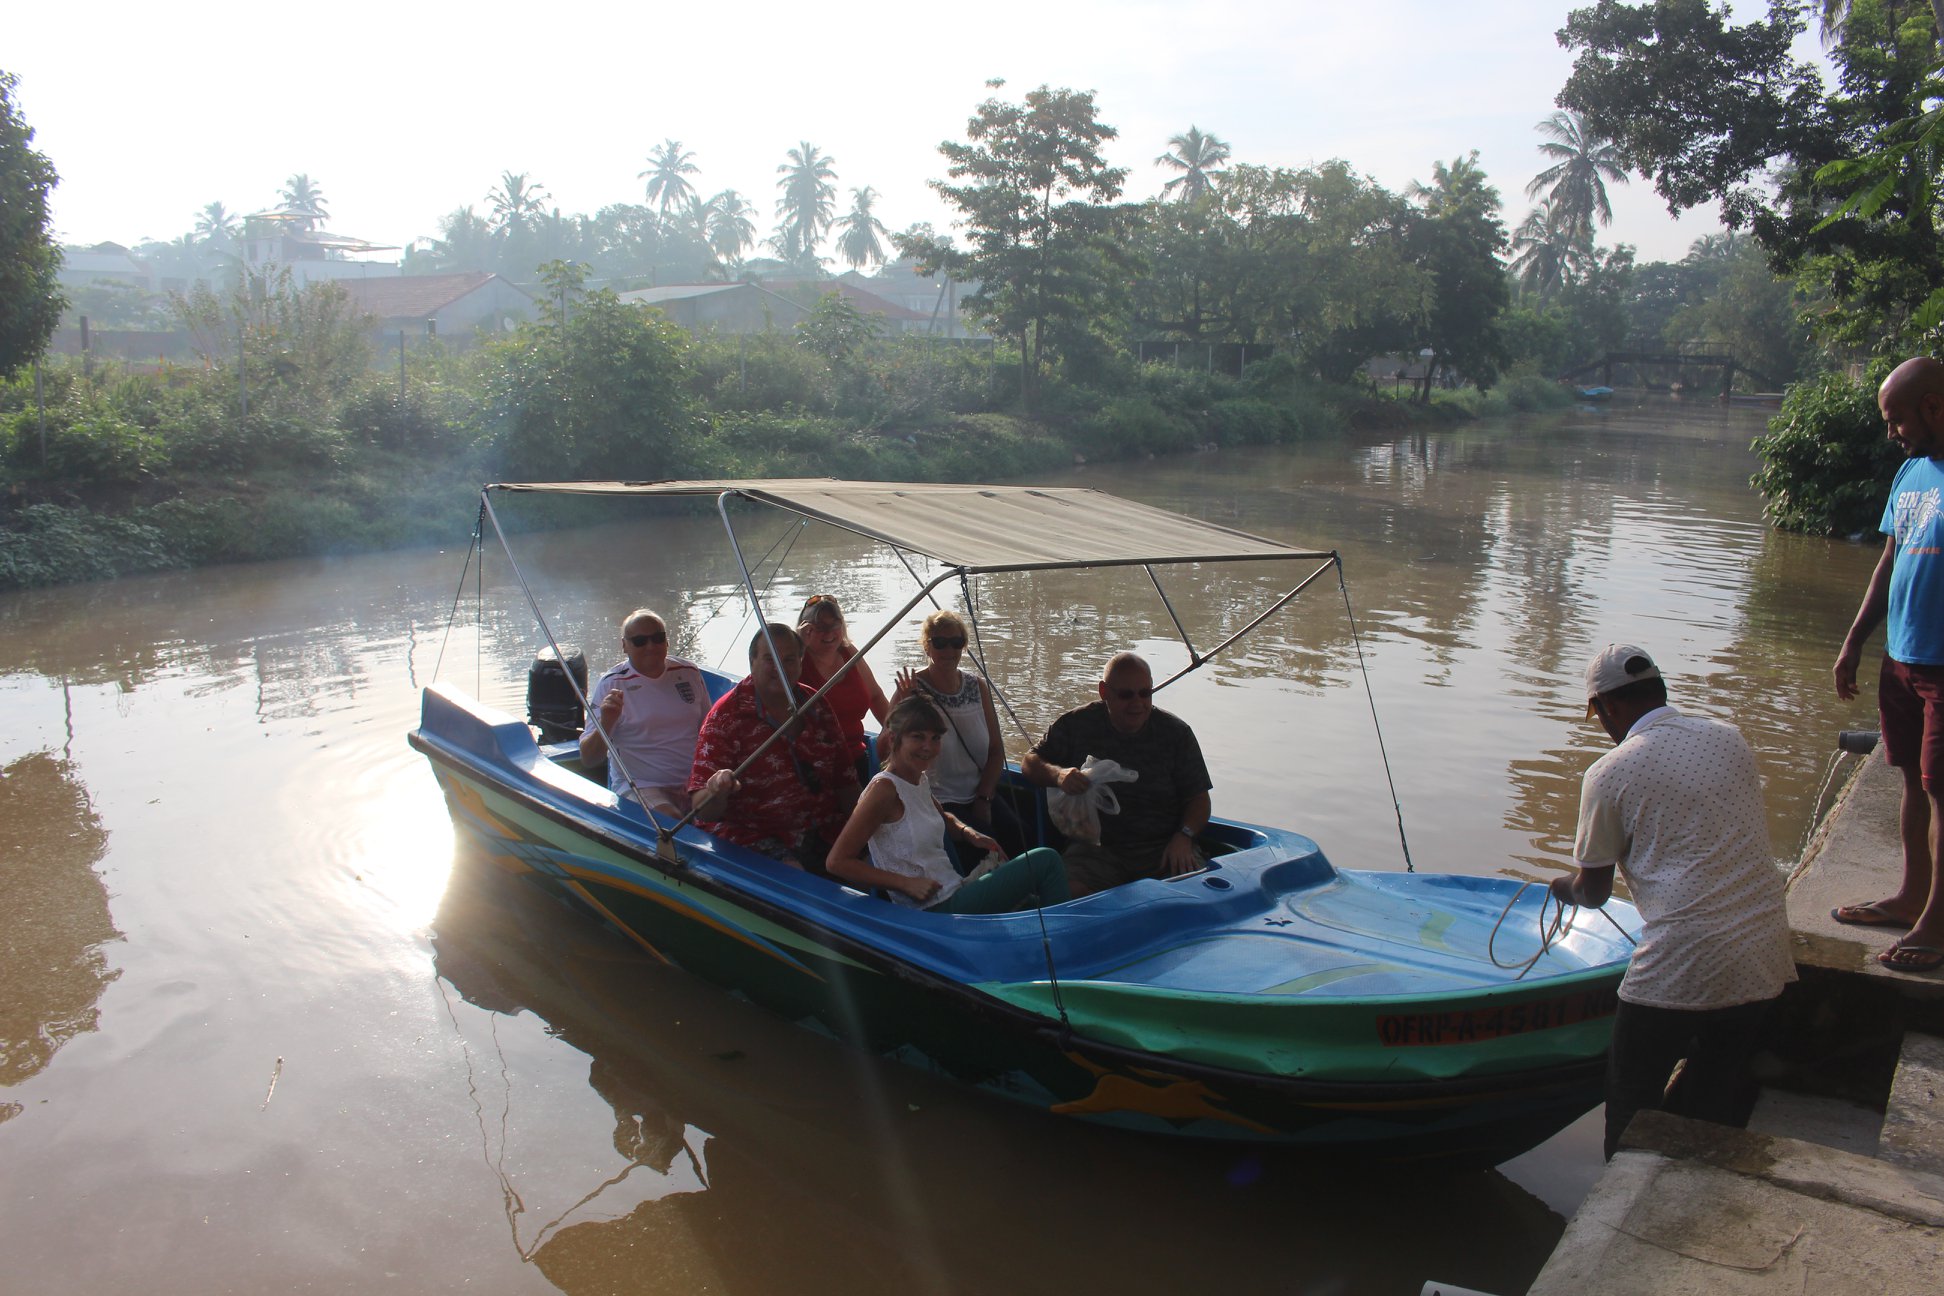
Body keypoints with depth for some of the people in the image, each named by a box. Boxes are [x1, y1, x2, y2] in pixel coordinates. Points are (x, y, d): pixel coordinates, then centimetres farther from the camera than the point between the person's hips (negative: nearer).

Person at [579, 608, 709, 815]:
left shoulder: (689, 672, 11)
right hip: (641, 786, -4)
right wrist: (606, 723, -24)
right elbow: (588, 758, -4)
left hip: (696, 783, 4)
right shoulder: (611, 685, 0)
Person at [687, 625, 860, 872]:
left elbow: (845, 778, 17)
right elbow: (704, 811, -11)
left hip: (824, 831, 6)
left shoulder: (816, 707, 10)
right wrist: (717, 792, -34)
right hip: (754, 837, -5)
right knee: (793, 873, -33)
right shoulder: (728, 715, -6)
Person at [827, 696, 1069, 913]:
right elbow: (837, 861, -19)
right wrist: (907, 883, -21)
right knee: (1046, 861, -6)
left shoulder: (921, 779, 8)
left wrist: (967, 832, 9)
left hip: (954, 893, 9)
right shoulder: (884, 788, -17)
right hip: (934, 909, -9)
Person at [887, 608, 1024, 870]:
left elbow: (996, 751, 13)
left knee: (1011, 828, -23)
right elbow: (883, 750, -9)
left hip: (980, 796, 4)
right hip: (937, 801, -4)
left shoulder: (977, 687, 10)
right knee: (983, 837, -27)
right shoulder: (912, 689, -3)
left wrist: (983, 799, 0)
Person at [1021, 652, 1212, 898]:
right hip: (1097, 847, 0)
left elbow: (1198, 798, 9)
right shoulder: (1077, 725, 5)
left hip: (1163, 848, 0)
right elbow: (1029, 762, 11)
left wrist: (1183, 836, -11)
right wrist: (1057, 774, -13)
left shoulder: (1176, 732, 6)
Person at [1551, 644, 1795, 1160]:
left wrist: (1563, 886, 27)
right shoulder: (1729, 737, 9)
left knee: (1632, 1116, 11)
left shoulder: (1610, 774, -6)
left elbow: (1593, 892, 4)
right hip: (1766, 961, 6)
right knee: (1720, 1110, 19)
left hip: (1677, 970, -6)